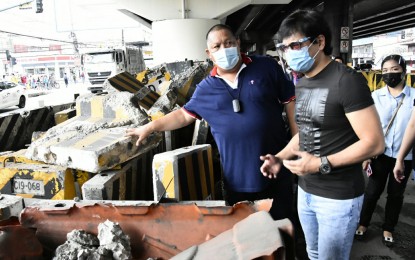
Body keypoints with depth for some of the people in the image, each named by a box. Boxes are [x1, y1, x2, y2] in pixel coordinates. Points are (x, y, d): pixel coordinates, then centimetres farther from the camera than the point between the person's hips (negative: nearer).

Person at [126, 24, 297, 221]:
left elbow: (290, 101, 0)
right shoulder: (206, 88, 2)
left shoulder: (266, 67, -3)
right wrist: (150, 127, 7)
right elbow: (185, 115, 12)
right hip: (237, 176, 1)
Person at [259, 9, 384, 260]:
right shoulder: (301, 84, 6)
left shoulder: (347, 81, -18)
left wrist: (322, 164, -25)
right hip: (306, 190, 7)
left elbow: (375, 143, -20)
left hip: (339, 196, -7)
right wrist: (280, 157, 0)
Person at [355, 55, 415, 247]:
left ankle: (388, 228, 34)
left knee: (396, 194, 14)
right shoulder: (376, 96, -5)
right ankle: (363, 224, 30)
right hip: (381, 153, 0)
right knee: (372, 191, 9)